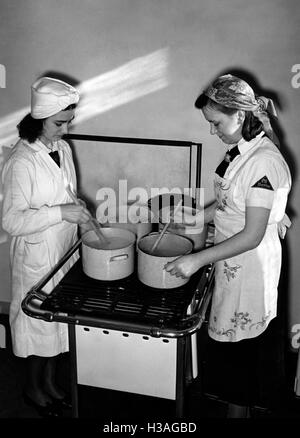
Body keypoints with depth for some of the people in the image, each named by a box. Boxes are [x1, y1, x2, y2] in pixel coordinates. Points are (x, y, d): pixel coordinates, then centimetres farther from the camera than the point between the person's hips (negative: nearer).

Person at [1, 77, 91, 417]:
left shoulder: (63, 148, 3)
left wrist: (79, 214, 8)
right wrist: (61, 213, -30)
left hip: (64, 248, 7)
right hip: (36, 253, -7)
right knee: (39, 319, 9)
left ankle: (50, 381, 38)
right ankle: (33, 389, 32)